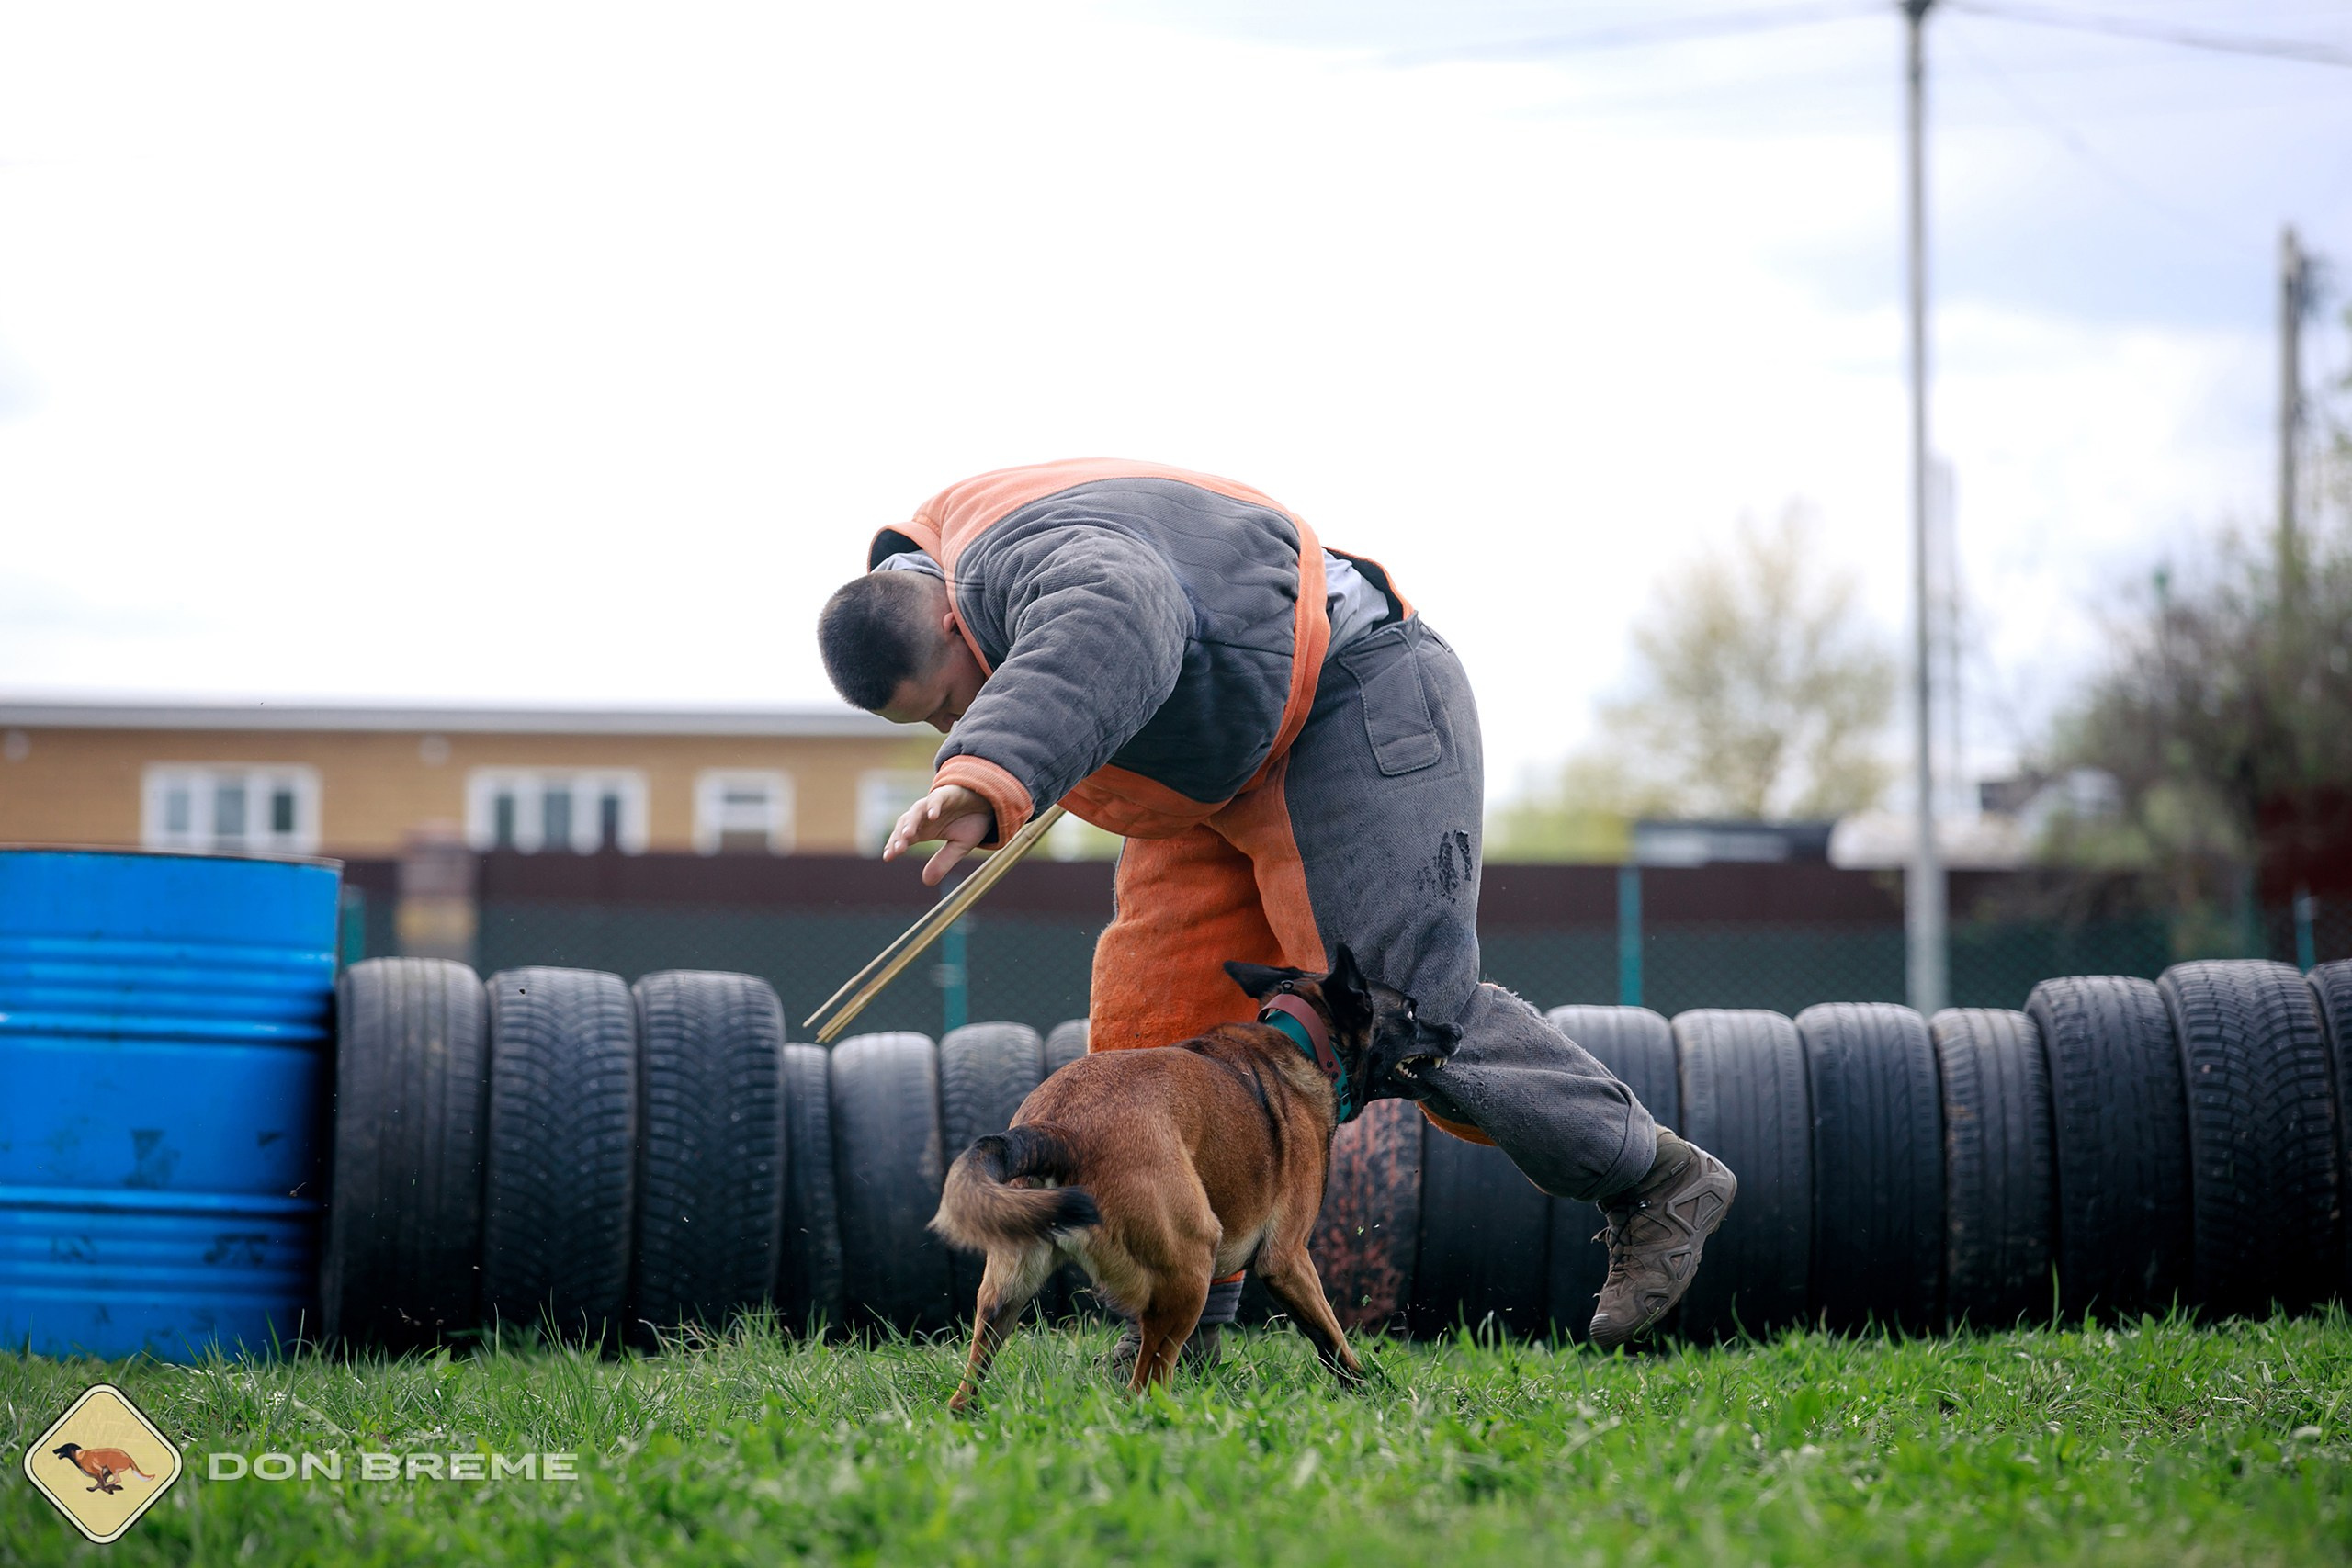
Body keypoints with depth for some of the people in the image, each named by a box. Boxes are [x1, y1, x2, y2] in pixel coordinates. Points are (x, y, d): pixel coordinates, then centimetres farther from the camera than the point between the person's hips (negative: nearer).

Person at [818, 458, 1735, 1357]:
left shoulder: (1031, 560, -33)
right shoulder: (928, 559, -1)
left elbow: (1108, 637, -59)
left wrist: (987, 782, -73)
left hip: (1352, 709, -10)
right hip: (1220, 777, 10)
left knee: (1410, 1012, -16)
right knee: (1153, 1027, 0)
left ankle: (1657, 1185, -1)